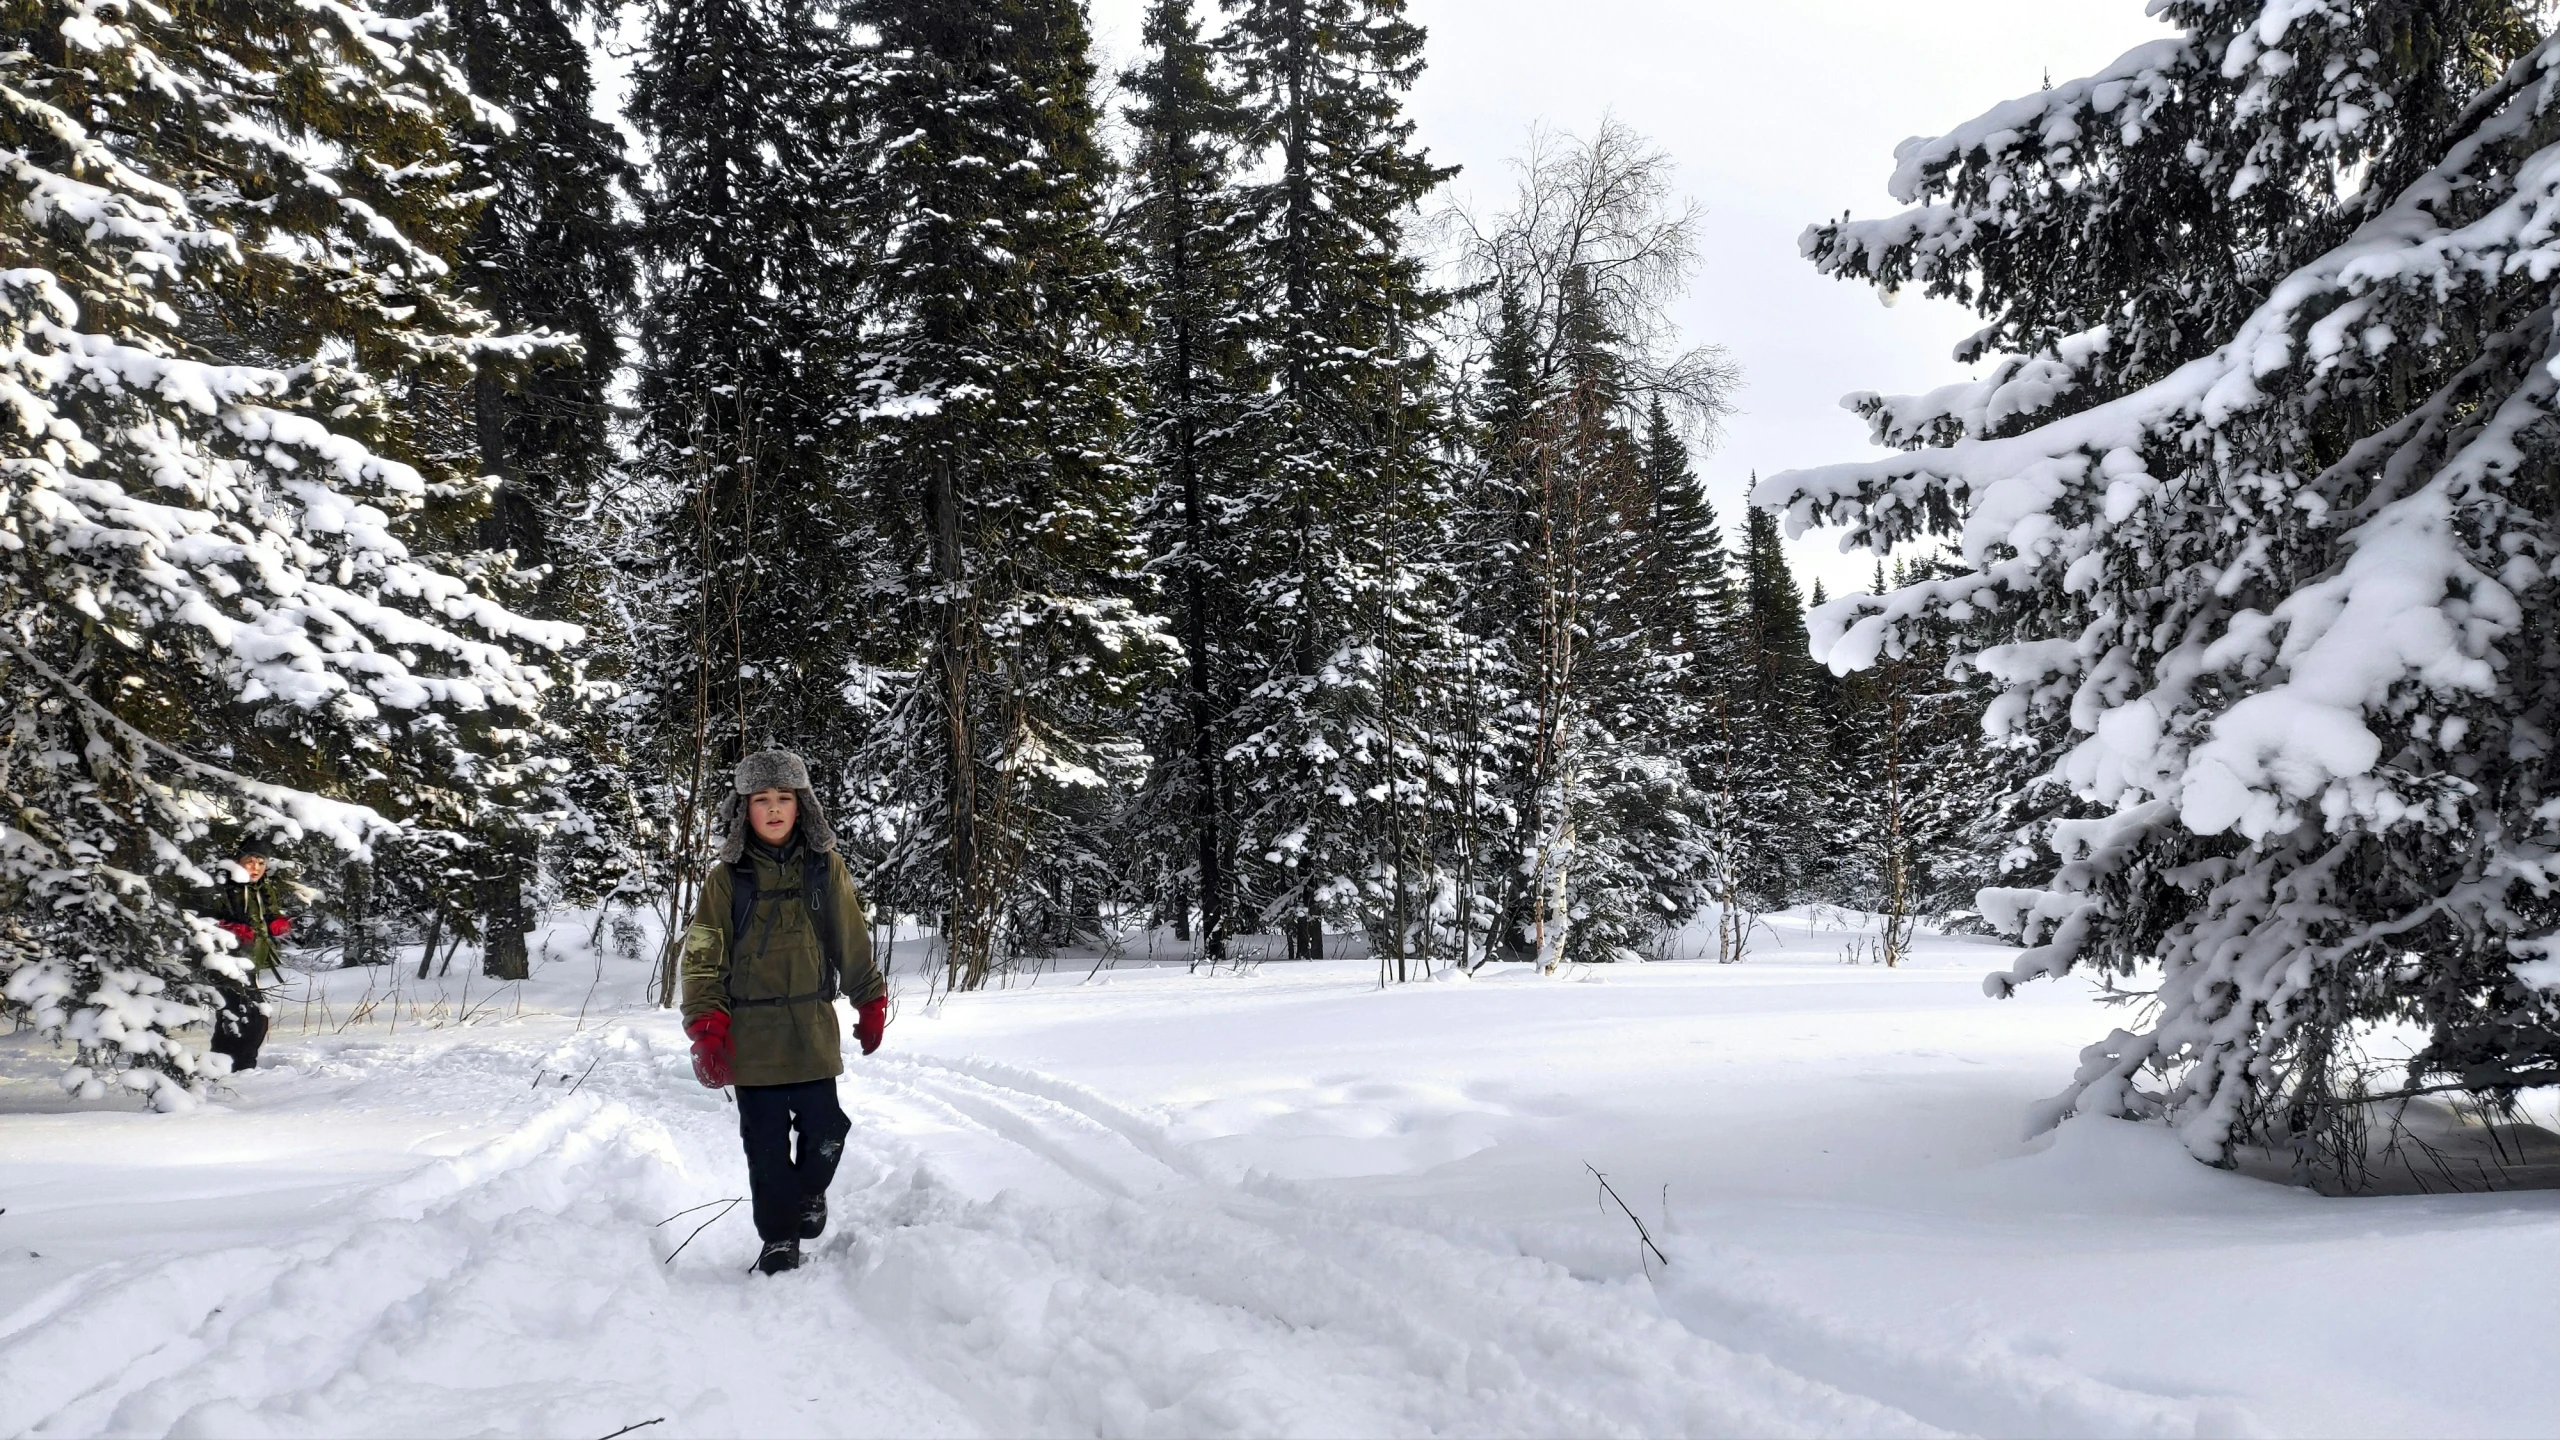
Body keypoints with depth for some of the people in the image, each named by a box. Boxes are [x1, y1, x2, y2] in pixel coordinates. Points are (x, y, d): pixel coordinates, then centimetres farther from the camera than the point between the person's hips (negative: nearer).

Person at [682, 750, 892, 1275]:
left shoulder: (825, 868, 3)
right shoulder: (727, 878, -1)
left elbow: (853, 941, 10)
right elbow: (703, 956, -2)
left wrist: (871, 1004, 12)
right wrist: (706, 1029, -9)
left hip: (813, 1026, 1)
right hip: (750, 1031, -1)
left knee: (823, 1128, -2)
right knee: (766, 1141, 3)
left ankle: (810, 1192, 30)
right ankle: (779, 1240, 18)